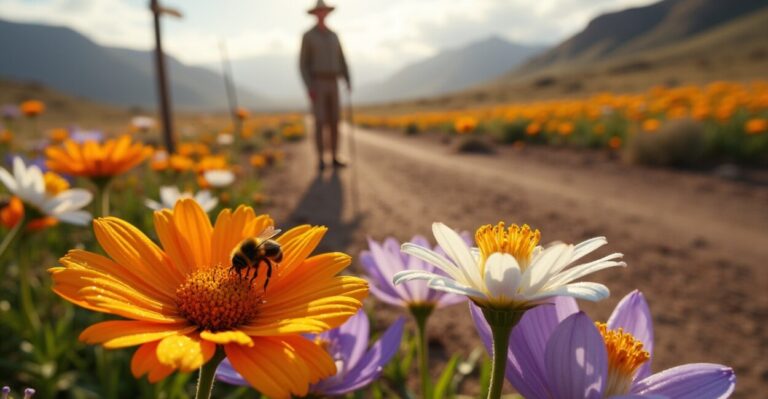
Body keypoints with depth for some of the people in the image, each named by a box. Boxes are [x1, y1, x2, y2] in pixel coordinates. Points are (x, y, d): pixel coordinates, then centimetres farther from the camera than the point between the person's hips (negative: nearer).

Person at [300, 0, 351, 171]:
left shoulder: (333, 36, 16)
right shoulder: (307, 36, -1)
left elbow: (341, 61, 15)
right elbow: (303, 64, -6)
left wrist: (348, 81, 1)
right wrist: (309, 87, -18)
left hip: (332, 84, 5)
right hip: (316, 84, -5)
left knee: (334, 122, 1)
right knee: (320, 122, -8)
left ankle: (335, 159, 8)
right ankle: (321, 161, -1)